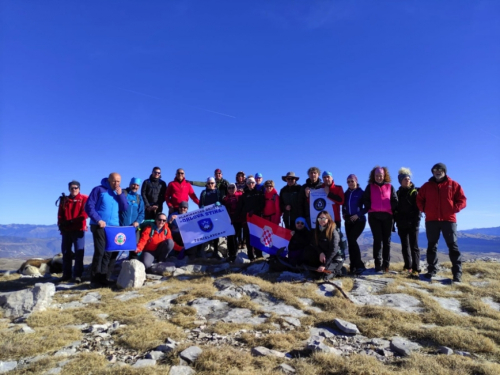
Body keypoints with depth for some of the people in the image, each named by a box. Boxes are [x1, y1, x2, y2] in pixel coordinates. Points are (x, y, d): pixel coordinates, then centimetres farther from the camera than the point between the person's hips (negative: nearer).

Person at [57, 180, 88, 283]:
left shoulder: (84, 199, 2)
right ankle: (66, 274, 19)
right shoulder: (64, 200, 15)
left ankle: (77, 275, 1)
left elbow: (85, 213, -9)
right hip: (66, 230, 4)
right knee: (66, 252, 9)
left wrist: (73, 221, -17)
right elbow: (60, 214, 12)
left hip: (78, 229, -4)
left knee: (79, 252, -4)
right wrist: (60, 225, -3)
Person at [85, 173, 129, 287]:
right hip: (100, 226, -5)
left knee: (112, 252, 6)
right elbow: (89, 206, -7)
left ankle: (105, 277, 15)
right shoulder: (99, 190, -2)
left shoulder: (119, 192, 13)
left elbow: (125, 208, 4)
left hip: (114, 226, 5)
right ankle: (96, 278, 0)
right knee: (100, 251, -9)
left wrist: (120, 194, -7)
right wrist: (98, 220, -15)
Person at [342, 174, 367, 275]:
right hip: (348, 221, 6)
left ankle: (359, 265, -11)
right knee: (350, 242, 2)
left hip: (359, 220, -6)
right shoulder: (346, 194, 12)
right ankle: (353, 266, 8)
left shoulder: (361, 193, -3)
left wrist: (358, 215, -16)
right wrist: (344, 214, 3)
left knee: (352, 240, -19)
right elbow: (344, 206, 21)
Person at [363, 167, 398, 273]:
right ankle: (378, 265, -1)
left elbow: (395, 200, 6)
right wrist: (371, 209, -5)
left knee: (387, 240, 4)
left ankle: (386, 264, 10)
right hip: (374, 216, -1)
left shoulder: (390, 187, 10)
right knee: (377, 240, -3)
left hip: (387, 216, 1)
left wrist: (391, 210, -3)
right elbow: (365, 200, 4)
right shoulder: (370, 187, 8)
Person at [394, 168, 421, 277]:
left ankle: (416, 269, -7)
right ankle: (408, 266, 18)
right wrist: (396, 220, 3)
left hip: (412, 223, -4)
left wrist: (416, 222, -15)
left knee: (414, 246, -5)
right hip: (401, 224, 4)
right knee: (405, 246, 9)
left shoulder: (414, 192, 0)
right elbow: (395, 208, 11)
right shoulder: (398, 193, 11)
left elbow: (418, 208, -6)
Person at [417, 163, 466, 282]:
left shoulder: (453, 185, 5)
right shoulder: (427, 186, 9)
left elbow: (462, 200, 3)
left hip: (449, 219, -2)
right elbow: (419, 200, 12)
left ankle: (457, 272, 2)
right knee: (432, 246, 7)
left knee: (453, 246, -1)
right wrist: (424, 209, -1)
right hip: (431, 220, 2)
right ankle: (432, 270, 14)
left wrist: (454, 209, -9)